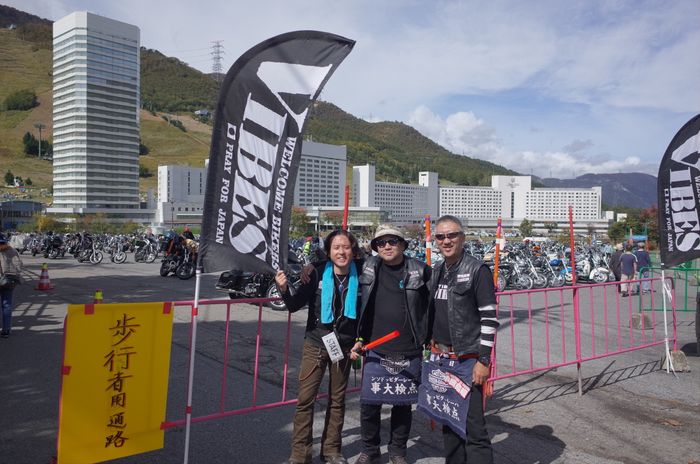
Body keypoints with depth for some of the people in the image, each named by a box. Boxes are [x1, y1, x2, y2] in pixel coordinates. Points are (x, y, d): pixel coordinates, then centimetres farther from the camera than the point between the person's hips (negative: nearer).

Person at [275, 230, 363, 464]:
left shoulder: (359, 276, -7)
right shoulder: (318, 273, -11)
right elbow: (295, 305, -9)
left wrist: (359, 341, -1)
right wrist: (284, 290, -26)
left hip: (344, 346, 1)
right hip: (315, 344, -1)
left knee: (337, 400, 13)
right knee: (305, 399, 0)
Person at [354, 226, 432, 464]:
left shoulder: (420, 270, -2)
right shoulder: (368, 267, 3)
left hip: (409, 353, -1)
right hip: (376, 351, 1)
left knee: (403, 404, 10)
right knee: (369, 403, 3)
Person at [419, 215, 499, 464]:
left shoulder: (478, 270, -10)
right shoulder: (436, 271, 11)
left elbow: (489, 318, -13)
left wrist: (484, 360, -16)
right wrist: (429, 346, 17)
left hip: (468, 361, -7)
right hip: (439, 359, 7)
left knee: (472, 428, -6)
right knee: (448, 422, 17)